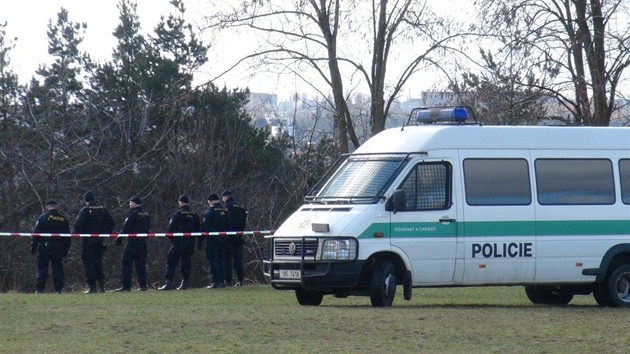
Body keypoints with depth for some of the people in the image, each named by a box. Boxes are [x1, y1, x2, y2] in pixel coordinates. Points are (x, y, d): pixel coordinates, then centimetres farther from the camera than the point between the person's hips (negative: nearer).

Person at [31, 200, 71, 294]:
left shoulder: (43, 217, -2)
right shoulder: (63, 219, 9)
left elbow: (36, 233, -5)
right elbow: (67, 237, 13)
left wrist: (33, 246, -2)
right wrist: (66, 250, 18)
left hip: (45, 247, -3)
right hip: (59, 248, 3)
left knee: (42, 268, 0)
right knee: (57, 268, 7)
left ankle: (39, 289, -5)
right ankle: (59, 289, 2)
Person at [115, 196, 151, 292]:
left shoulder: (133, 213, -12)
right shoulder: (146, 214, 12)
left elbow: (126, 227, -14)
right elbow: (148, 227, 18)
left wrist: (119, 237, -8)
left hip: (132, 241, -8)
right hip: (143, 242, 8)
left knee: (127, 263, -4)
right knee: (141, 264, 11)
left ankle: (126, 285, -9)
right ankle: (143, 285, 8)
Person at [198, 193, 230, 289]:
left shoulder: (209, 211, -10)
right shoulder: (226, 211, 9)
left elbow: (204, 227, -12)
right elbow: (228, 226, 11)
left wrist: (200, 241, -9)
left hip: (212, 239, -6)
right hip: (223, 240, 6)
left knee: (213, 260, -4)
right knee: (220, 260, 15)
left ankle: (216, 282, -9)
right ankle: (222, 281, 13)